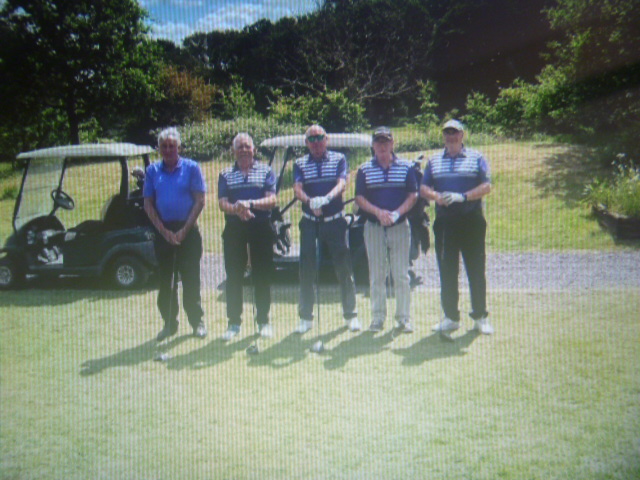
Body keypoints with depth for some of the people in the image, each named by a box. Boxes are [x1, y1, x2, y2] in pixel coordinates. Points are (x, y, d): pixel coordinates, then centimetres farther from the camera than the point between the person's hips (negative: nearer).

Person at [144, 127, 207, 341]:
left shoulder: (191, 168, -1)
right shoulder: (152, 171, 7)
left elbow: (200, 201, -4)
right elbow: (148, 205, 6)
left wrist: (184, 230, -10)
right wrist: (164, 231, -5)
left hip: (187, 230, -2)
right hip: (163, 231, 3)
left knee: (191, 279, 1)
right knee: (165, 280, 6)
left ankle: (197, 322, 12)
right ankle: (170, 323, 16)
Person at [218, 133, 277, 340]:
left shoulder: (265, 171, 7)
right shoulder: (225, 175, 12)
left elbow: (272, 200, -3)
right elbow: (222, 203, 1)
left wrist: (250, 203, -20)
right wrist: (236, 209, -20)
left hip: (261, 227, -1)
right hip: (234, 228, 1)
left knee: (262, 276, 3)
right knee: (234, 276, 3)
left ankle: (263, 321, 13)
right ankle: (234, 322, 12)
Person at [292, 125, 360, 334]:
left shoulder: (339, 159, 6)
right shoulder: (300, 164, 10)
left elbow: (341, 184, -9)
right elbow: (297, 189, -5)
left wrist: (326, 198, -28)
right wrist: (310, 201, -26)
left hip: (335, 220, -1)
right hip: (309, 222, 1)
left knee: (344, 267, 1)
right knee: (306, 270, 2)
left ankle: (350, 315, 13)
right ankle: (306, 317, 13)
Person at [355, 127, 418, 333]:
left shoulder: (406, 167, 5)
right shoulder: (364, 169, 6)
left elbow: (413, 195, 2)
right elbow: (359, 198, 2)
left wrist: (396, 213, -14)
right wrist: (378, 212, -14)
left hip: (400, 226, -1)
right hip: (373, 227, 1)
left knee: (401, 275, 1)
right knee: (376, 276, 4)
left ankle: (404, 318, 8)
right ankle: (377, 318, 12)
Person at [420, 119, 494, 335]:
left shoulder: (476, 158, 6)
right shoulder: (434, 161, 15)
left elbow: (486, 186, -3)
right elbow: (423, 188, 10)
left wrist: (462, 197, -17)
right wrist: (437, 196, -12)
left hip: (472, 221, -2)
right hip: (444, 222, 3)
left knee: (476, 271, 1)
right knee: (447, 272, 4)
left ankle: (480, 317, 10)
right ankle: (451, 317, 12)